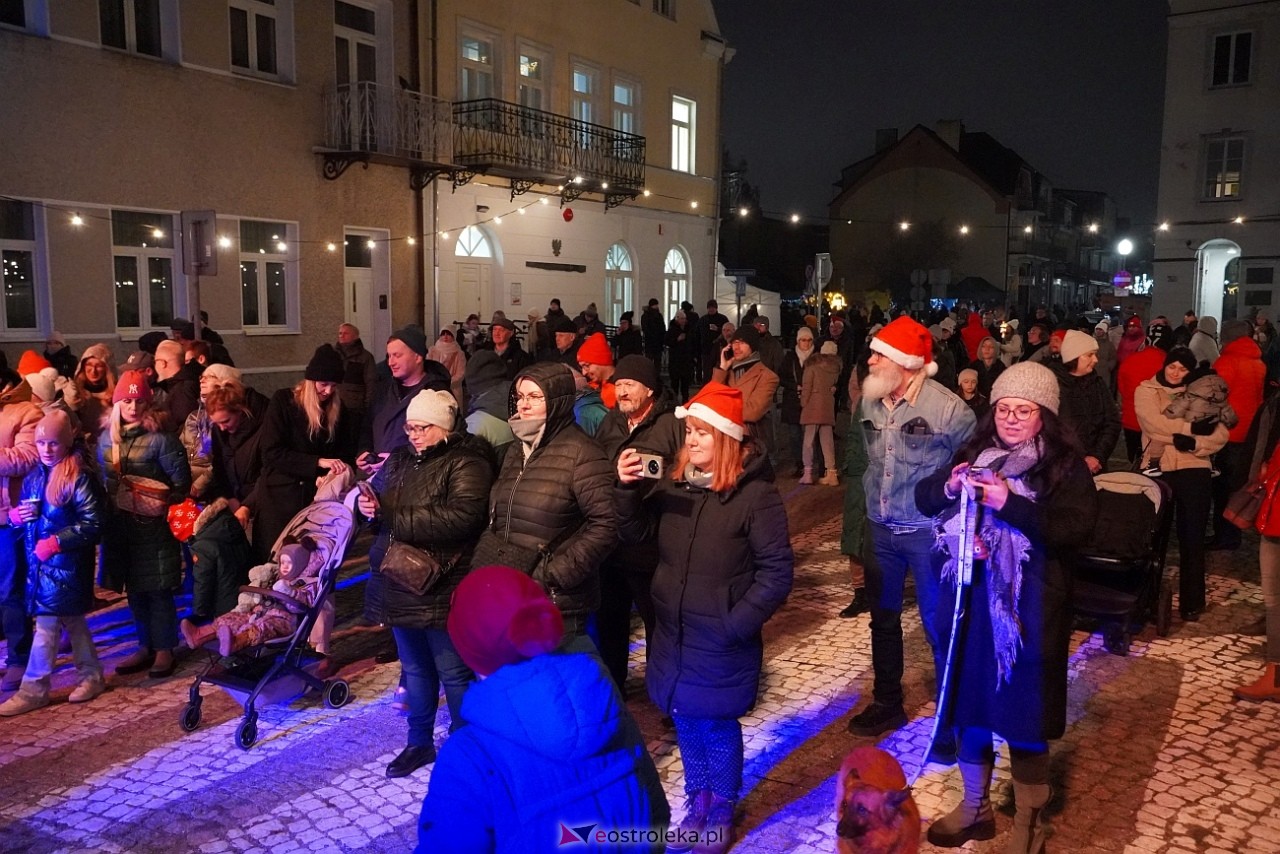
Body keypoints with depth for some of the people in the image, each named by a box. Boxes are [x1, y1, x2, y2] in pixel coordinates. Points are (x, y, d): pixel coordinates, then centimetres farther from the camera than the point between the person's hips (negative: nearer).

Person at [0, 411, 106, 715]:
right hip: (39, 562, 7)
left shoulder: (79, 477, -13)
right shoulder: (33, 475, 9)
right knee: (72, 620, 15)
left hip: (66, 562, -7)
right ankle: (91, 676, 26)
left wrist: (57, 541, -23)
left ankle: (33, 689, 7)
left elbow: (93, 524, -16)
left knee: (47, 623, -3)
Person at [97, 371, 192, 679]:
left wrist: (161, 504, -19)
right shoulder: (106, 438, 7)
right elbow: (102, 479, 17)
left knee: (158, 589, 2)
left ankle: (164, 649, 13)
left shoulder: (160, 438, -11)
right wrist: (110, 503, 5)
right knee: (134, 590, 14)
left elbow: (181, 482, -11)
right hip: (120, 524, 6)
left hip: (153, 525, -6)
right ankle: (145, 647, 27)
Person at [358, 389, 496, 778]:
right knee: (414, 668, 20)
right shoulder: (399, 459, 12)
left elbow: (460, 518, -28)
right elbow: (376, 500, 22)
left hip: (442, 588, -7)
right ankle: (419, 742, 35)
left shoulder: (466, 464, -13)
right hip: (399, 583, 7)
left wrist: (393, 518, -23)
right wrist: (367, 505, -4)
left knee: (453, 673, 6)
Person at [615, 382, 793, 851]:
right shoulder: (676, 483, -1)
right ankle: (697, 799, 40)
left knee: (716, 724, 11)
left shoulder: (756, 493, -17)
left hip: (721, 640, -5)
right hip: (674, 632, 5)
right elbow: (637, 532, 2)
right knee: (685, 719, 18)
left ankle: (722, 812, 34)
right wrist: (627, 488, -15)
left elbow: (777, 571, -15)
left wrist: (736, 624, -17)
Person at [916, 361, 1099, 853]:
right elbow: (923, 499, 8)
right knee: (968, 702, 16)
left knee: (1023, 712, 5)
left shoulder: (1065, 465, -6)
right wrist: (948, 486, -13)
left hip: (1028, 609, -5)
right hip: (968, 601, 5)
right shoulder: (974, 453, 7)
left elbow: (1077, 527, -19)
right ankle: (975, 808, 36)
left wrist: (1010, 504, -27)